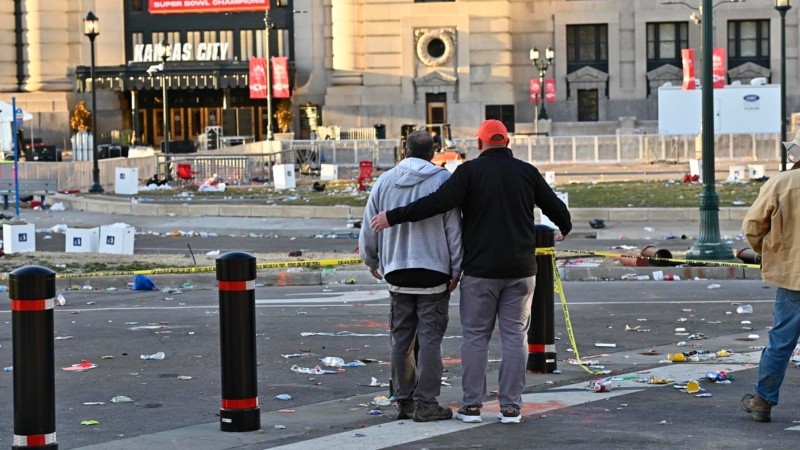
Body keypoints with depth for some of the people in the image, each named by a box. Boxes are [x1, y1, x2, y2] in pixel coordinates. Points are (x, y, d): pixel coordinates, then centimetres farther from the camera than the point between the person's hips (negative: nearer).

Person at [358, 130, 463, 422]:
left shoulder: (384, 182, 6)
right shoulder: (443, 181, -4)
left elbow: (369, 228, 12)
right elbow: (454, 229, -6)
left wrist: (372, 262, 26)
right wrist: (455, 270, -1)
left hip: (397, 272, 4)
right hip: (434, 272, -3)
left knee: (401, 339, 11)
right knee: (430, 338, -2)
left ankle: (404, 400, 14)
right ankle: (426, 404, -5)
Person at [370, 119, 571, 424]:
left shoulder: (470, 171, -6)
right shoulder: (526, 172, 4)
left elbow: (438, 202, -17)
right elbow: (555, 206, 12)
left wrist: (393, 217, -13)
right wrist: (565, 228, 35)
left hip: (480, 270, -2)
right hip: (520, 271, 2)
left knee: (475, 336, 6)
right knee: (514, 336, 6)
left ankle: (472, 405, 5)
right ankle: (511, 407, 4)